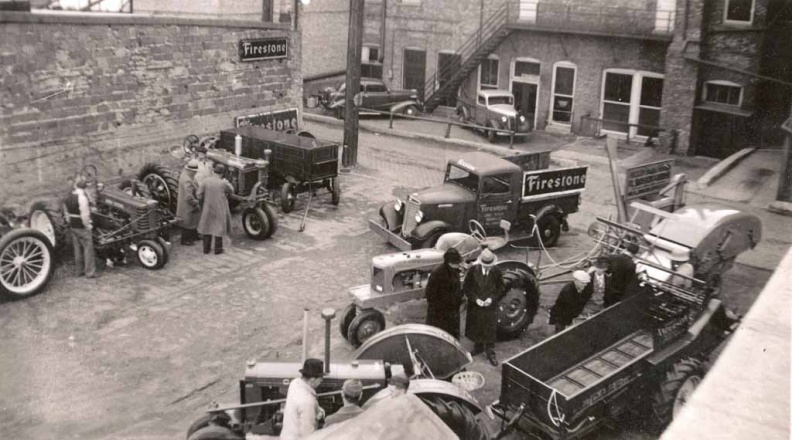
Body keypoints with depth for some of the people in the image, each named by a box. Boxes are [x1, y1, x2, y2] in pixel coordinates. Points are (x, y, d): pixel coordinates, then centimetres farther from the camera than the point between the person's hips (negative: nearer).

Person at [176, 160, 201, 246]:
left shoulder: (185, 174, 1)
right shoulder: (187, 180, -32)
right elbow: (188, 196, -34)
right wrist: (196, 204, -23)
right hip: (187, 206, -10)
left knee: (194, 220, 24)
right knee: (187, 222, 6)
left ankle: (194, 235, 40)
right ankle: (185, 240, 20)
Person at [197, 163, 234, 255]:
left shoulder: (205, 181, -10)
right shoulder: (223, 183, -16)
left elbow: (199, 195, -8)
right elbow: (231, 190, 2)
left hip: (207, 208, 2)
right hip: (220, 209, -2)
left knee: (207, 227, 16)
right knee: (219, 227, 10)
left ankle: (206, 248, 22)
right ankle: (218, 249, 15)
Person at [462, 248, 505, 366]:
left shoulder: (497, 272, -12)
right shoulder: (473, 270, -12)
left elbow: (501, 288, -1)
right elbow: (466, 287, -6)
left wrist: (491, 298, -15)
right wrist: (475, 299, -15)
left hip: (490, 306, -1)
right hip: (474, 305, 1)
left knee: (490, 330, 4)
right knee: (475, 327, 16)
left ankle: (490, 352, 18)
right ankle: (478, 346, 38)